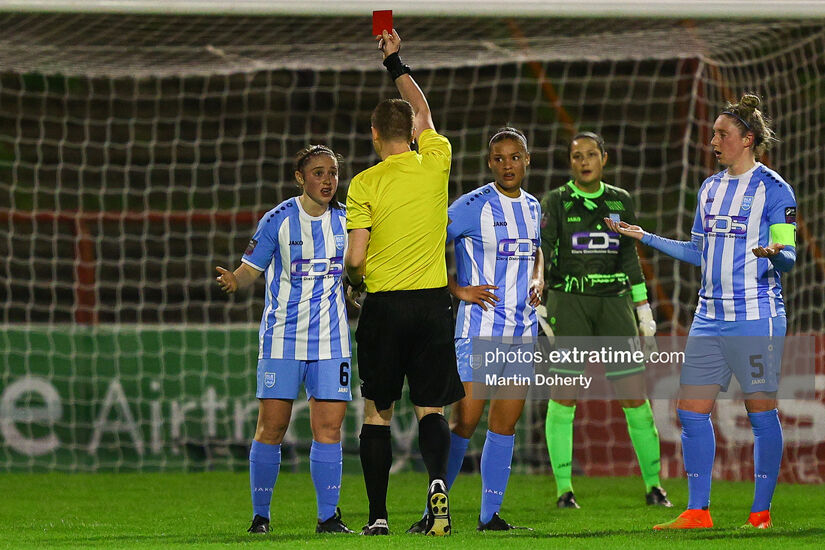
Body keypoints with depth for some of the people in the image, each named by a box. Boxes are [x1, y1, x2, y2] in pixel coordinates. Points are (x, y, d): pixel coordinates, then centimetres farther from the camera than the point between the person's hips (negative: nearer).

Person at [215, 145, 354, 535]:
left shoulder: (345, 220, 5)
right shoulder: (278, 220, -5)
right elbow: (251, 269, -3)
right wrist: (234, 282, -23)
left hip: (330, 340, 3)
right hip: (282, 337, -3)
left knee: (329, 427, -3)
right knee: (271, 426, -5)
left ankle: (328, 516, 3)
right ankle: (260, 515, 6)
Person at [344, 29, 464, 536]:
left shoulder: (365, 184, -6)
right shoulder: (435, 163, 1)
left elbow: (355, 258, -8)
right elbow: (424, 114, 22)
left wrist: (354, 280, 15)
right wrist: (396, 62, 33)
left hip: (384, 304, -2)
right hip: (433, 302, 2)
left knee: (378, 413, 8)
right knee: (431, 409, 4)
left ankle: (378, 515, 7)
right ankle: (438, 480, -23)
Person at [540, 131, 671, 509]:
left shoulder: (620, 201, 11)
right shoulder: (555, 202, 1)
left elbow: (629, 259, 15)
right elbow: (540, 255, -6)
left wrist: (644, 310, 13)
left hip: (613, 303, 2)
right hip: (568, 304, -2)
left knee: (635, 398, -2)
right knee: (563, 398, -5)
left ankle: (654, 486, 7)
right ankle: (564, 489, 2)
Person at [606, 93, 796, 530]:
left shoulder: (772, 188, -5)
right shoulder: (710, 188, 15)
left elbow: (788, 256, -7)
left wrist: (774, 253, -30)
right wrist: (644, 237, 22)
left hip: (757, 317, -7)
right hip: (710, 319, 7)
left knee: (761, 412, -2)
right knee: (691, 410, 2)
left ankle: (761, 513, 5)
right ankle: (696, 512, 9)